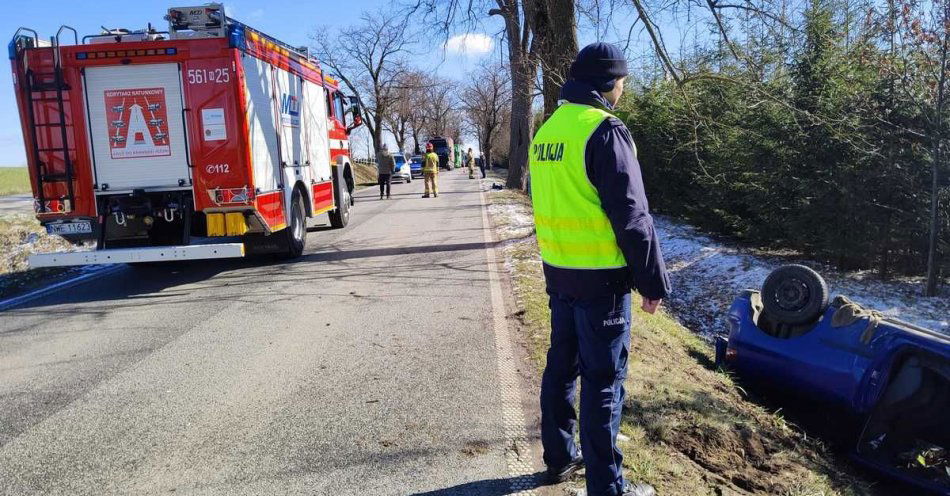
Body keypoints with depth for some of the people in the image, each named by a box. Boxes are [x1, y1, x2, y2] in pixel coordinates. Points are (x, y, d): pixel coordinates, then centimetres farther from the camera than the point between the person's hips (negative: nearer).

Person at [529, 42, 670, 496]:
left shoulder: (546, 130, 11)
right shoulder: (604, 130, -16)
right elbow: (632, 216, -17)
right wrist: (653, 280, -10)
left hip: (558, 271, 8)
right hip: (600, 277, -8)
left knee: (561, 366, 17)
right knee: (603, 380, 1)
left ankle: (560, 458, 32)